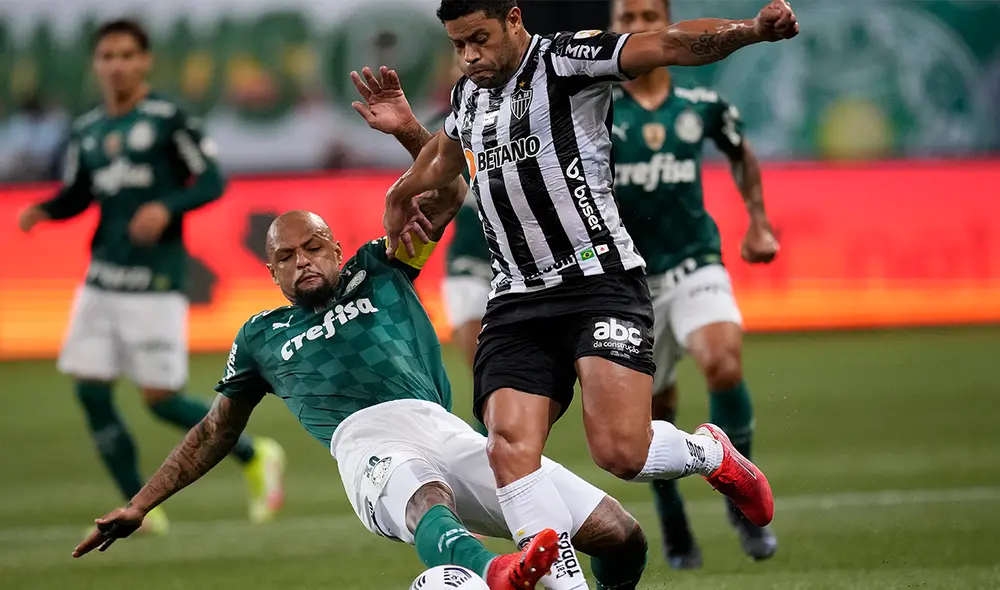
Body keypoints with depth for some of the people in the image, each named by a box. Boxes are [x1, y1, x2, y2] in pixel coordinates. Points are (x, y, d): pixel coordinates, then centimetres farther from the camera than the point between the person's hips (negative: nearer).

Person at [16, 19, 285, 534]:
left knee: (160, 399, -7)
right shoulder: (87, 131, 10)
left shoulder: (168, 119, -6)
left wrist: (167, 207, -22)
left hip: (156, 282, -6)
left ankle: (254, 457, 17)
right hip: (102, 279, 6)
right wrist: (42, 211, -1)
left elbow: (212, 180, -6)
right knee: (89, 390, -3)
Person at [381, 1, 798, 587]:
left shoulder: (566, 60, -6)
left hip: (601, 280, -6)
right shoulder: (468, 95, 17)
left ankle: (709, 452, 16)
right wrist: (403, 193, 60)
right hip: (516, 302, 6)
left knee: (621, 450, -18)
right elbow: (446, 151, 42)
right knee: (510, 447, -15)